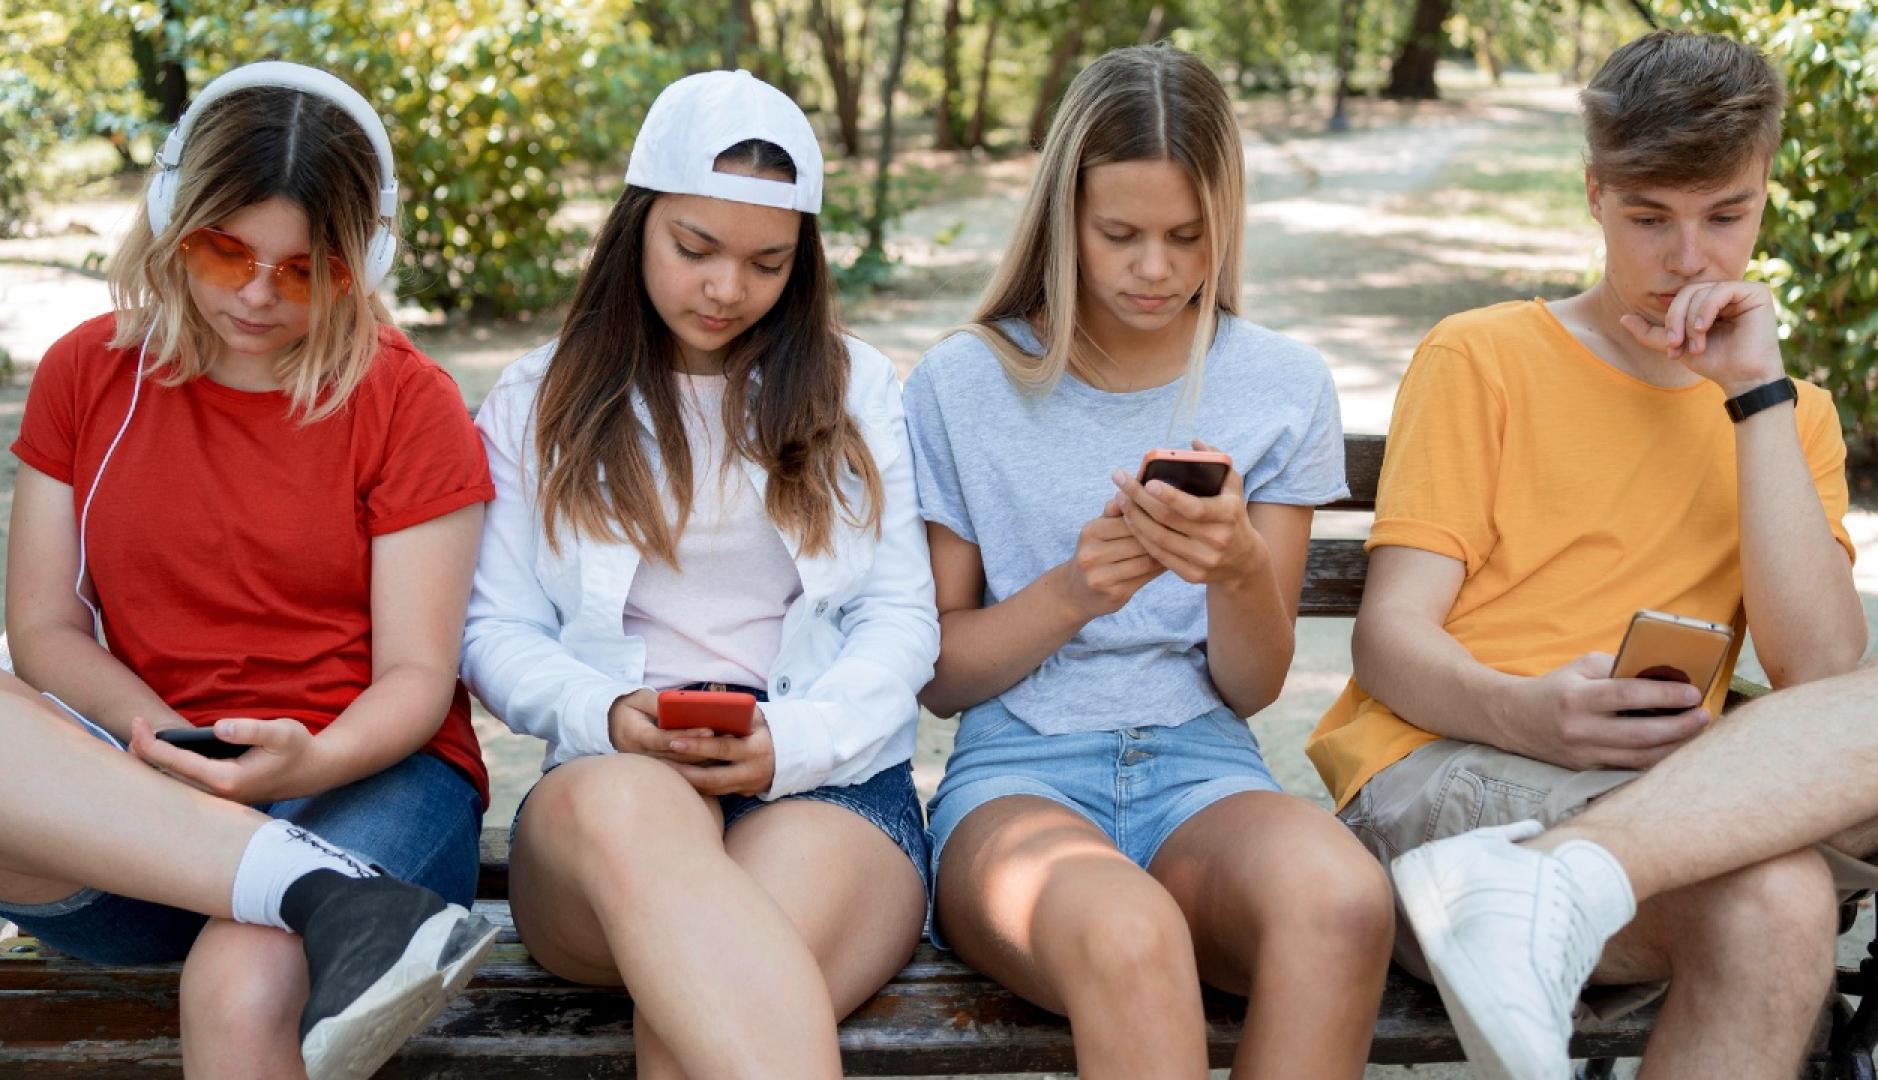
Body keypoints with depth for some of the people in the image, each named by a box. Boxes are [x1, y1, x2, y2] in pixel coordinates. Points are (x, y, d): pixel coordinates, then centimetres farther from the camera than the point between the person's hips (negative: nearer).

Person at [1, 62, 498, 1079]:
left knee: (243, 986, -36)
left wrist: (310, 763, -25)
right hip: (134, 793, 4)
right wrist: (149, 731, -14)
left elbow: (416, 676, -4)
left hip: (360, 773, -3)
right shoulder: (87, 372, 9)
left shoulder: (407, 400, -1)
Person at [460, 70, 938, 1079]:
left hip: (831, 781, 0)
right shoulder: (540, 402, 16)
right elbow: (497, 634, 10)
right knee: (629, 806, -41)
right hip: (610, 775, 1)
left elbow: (901, 618, 8)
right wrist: (608, 717, -13)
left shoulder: (855, 388, 16)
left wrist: (791, 739, -12)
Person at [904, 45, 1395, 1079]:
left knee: (1340, 896, -35)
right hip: (1017, 776, -2)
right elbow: (939, 673, 5)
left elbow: (1252, 686, 7)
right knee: (1125, 931, -39)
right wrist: (1072, 589, -13)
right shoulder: (962, 384, 4)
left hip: (1202, 772, 2)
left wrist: (1239, 567, -15)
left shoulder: (1283, 386, 7)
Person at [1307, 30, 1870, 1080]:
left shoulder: (1791, 415, 18)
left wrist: (1757, 392, -3)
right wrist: (1526, 715, -25)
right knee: (1770, 903, -34)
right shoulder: (1482, 358, 8)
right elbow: (1390, 637, -2)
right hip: (1435, 770, -4)